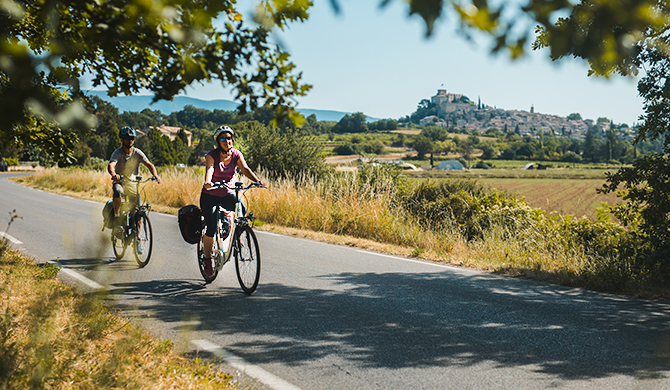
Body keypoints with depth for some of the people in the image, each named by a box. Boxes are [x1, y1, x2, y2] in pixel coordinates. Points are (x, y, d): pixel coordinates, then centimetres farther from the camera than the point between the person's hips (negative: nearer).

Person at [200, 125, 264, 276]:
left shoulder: (236, 154, -5)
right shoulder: (212, 155, -14)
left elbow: (245, 169, -19)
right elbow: (209, 169, -32)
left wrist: (257, 180, -39)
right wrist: (207, 182, -54)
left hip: (227, 193, 3)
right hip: (210, 195, -3)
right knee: (211, 229, -14)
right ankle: (207, 258, 8)